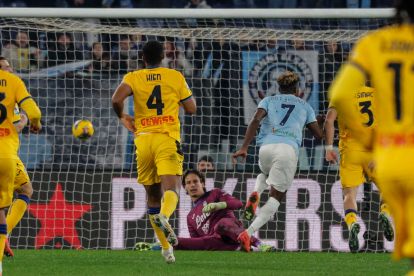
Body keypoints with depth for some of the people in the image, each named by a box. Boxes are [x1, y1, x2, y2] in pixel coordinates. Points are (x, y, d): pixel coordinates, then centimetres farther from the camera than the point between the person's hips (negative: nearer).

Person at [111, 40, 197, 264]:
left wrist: (122, 117, 7)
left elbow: (117, 99, -13)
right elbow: (191, 109, 11)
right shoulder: (176, 77, 7)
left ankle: (166, 247, 19)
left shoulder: (133, 78, 6)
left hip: (143, 139, 2)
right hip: (168, 139, -2)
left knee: (152, 195, 15)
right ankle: (164, 217, -49)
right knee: (170, 189, -15)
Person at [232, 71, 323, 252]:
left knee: (265, 173, 38)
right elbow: (319, 135, 23)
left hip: (266, 147, 2)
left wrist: (244, 148, -4)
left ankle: (256, 193, 3)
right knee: (276, 197, 3)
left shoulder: (269, 101, 22)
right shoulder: (304, 106, 25)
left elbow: (256, 120, 4)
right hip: (289, 148, -2)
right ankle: (249, 232, -18)